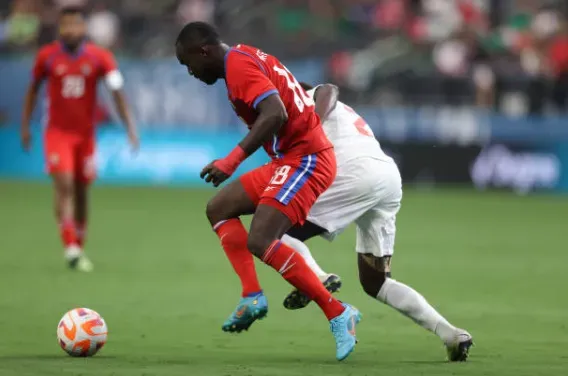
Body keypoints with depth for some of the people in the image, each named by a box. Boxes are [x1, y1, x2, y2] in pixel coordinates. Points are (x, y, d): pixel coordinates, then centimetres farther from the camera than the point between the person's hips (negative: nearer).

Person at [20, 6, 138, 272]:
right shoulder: (47, 56, -5)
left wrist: (130, 127, -20)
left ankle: (79, 248, 23)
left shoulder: (100, 57, -6)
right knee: (64, 185, -17)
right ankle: (71, 249, -22)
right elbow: (33, 90, 8)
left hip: (86, 133, 2)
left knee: (81, 191, 8)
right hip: (57, 132, -2)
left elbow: (117, 91, -10)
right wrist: (25, 126, 9)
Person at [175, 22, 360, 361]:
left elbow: (275, 114, -30)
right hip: (290, 158, 11)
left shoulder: (238, 66, -15)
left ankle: (338, 314, -13)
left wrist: (232, 161, -29)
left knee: (260, 242, -19)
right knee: (219, 209, 13)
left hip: (304, 160, -11)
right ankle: (253, 297, 3)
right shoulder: (245, 57, 15)